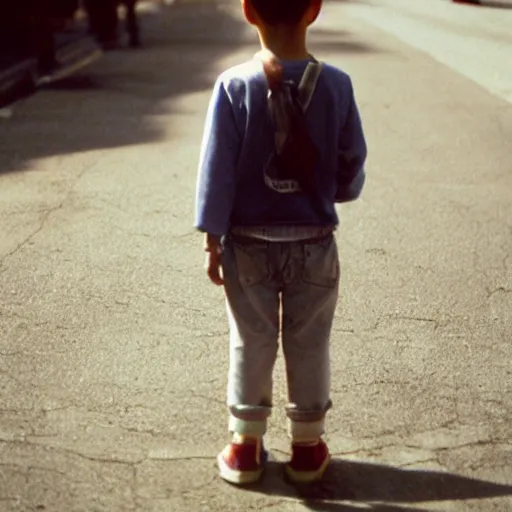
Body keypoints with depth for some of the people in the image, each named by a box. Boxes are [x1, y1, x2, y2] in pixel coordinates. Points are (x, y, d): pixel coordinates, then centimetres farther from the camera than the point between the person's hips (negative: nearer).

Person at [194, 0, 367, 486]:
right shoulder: (336, 85, -11)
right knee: (309, 344, 14)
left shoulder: (233, 86, -13)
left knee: (250, 342, 14)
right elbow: (352, 170, -3)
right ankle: (307, 446, 27)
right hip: (313, 243, 0)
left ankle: (246, 446, 26)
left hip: (248, 244, 0)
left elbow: (216, 171, -10)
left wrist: (213, 242, -2)